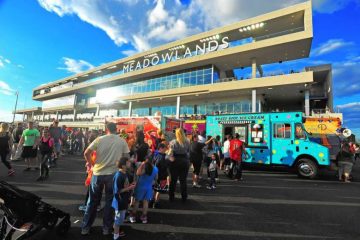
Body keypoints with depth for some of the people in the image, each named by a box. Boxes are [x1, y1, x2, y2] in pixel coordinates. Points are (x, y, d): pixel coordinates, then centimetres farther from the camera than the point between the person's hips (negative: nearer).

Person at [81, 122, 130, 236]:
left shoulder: (99, 139, -5)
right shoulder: (122, 141, -5)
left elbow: (86, 153, -3)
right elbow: (126, 157, -2)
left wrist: (91, 164, 12)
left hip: (98, 173, 1)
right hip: (113, 174, 0)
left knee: (92, 201, 16)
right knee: (109, 201, 14)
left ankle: (85, 227, 29)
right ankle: (106, 228, 24)